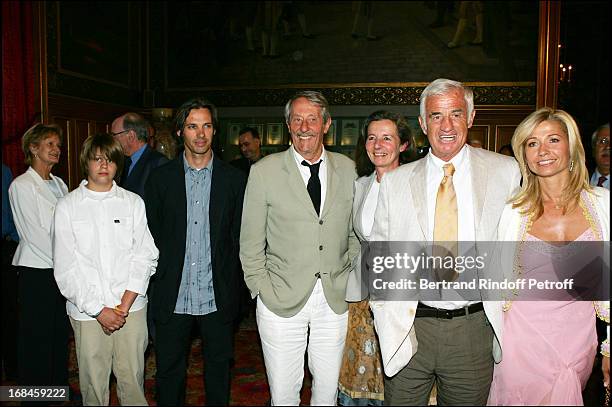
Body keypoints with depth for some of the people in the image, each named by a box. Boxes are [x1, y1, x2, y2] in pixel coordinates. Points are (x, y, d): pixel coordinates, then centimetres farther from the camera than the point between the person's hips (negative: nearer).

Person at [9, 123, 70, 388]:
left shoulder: (59, 184, 13)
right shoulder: (22, 185, -8)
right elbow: (34, 234, -13)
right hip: (37, 270, -6)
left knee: (60, 333, 14)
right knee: (37, 336, 4)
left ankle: (60, 386, 27)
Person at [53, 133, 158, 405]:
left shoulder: (133, 202, 6)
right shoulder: (67, 206, 3)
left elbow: (145, 256, 1)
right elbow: (65, 267, -1)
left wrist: (125, 305, -8)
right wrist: (99, 310, -8)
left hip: (132, 309, 1)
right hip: (86, 312, 0)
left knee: (133, 380, 5)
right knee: (93, 385, 6)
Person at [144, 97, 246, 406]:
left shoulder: (234, 179, 0)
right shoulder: (160, 178, 1)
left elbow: (239, 236, 2)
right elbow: (151, 233, 5)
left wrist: (231, 283, -2)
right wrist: (160, 274, 0)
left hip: (218, 296, 0)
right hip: (173, 296, 0)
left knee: (218, 367, 15)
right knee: (169, 370, 13)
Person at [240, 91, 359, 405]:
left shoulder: (348, 169, 4)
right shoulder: (264, 170, -4)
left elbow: (355, 233, 12)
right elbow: (251, 242, 0)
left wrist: (350, 282, 5)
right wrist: (262, 290, -5)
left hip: (335, 299, 2)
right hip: (281, 301, -2)